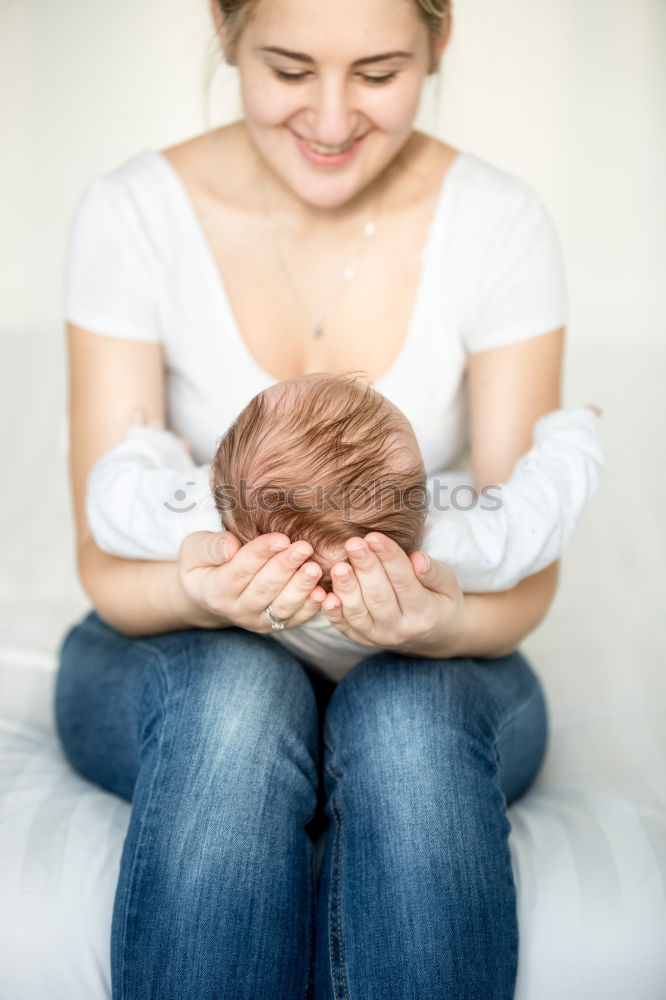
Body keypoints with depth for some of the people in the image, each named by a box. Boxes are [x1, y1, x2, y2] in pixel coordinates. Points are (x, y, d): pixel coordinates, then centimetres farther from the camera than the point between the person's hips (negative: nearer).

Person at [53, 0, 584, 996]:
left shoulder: (500, 224, -10)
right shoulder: (132, 213, -11)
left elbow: (528, 573, -10)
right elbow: (108, 560, -13)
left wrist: (450, 622, -34)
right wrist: (194, 590, -36)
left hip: (435, 673, 1)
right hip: (176, 663, 0)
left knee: (408, 719, -34)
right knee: (237, 694, -34)